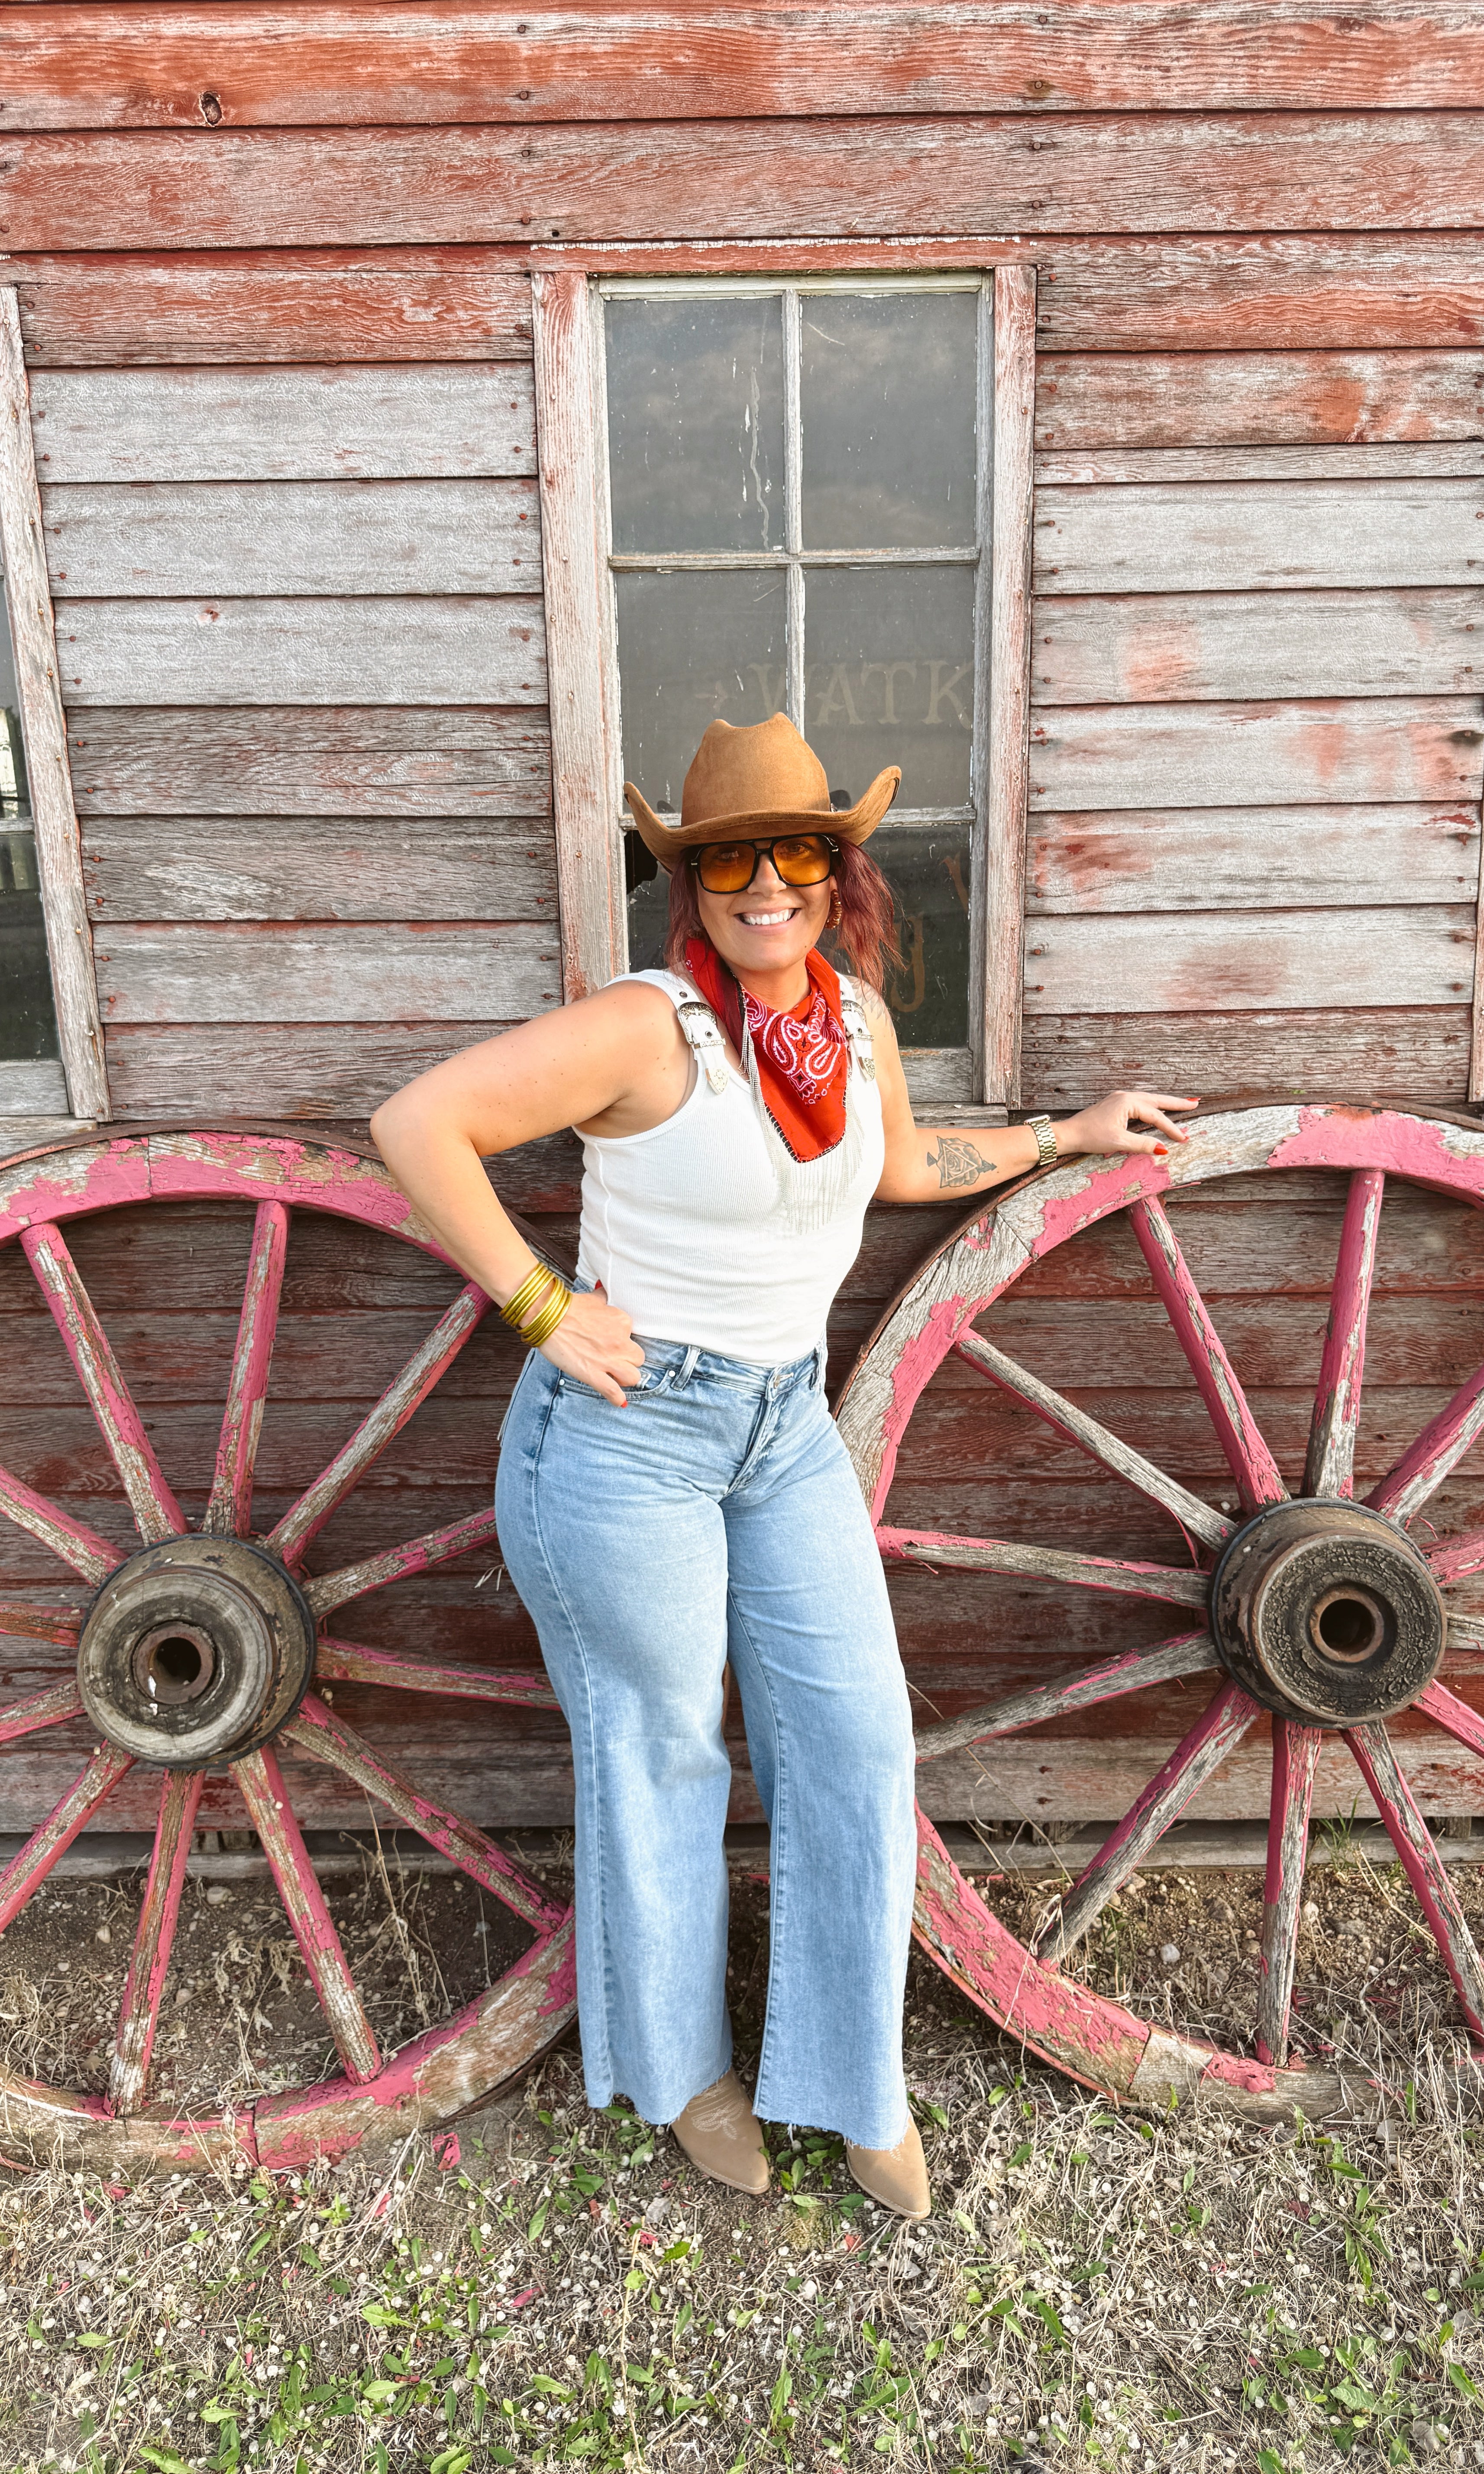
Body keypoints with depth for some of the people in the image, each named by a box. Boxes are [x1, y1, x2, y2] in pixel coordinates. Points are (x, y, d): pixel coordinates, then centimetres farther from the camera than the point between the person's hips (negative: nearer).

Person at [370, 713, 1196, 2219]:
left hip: (786, 1428, 7)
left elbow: (900, 1167, 21)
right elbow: (416, 1123, -24)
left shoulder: (855, 1017, 2)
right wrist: (543, 1313, -22)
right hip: (628, 1434, -6)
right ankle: (676, 2066, 39)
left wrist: (1069, 1135, 24)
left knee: (856, 1740, 10)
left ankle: (851, 2077, 33)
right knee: (662, 1757, 11)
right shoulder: (648, 1029, -20)